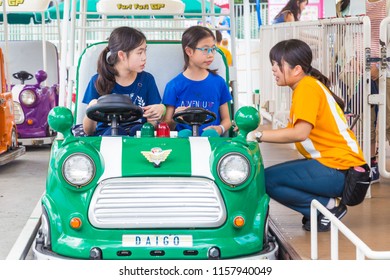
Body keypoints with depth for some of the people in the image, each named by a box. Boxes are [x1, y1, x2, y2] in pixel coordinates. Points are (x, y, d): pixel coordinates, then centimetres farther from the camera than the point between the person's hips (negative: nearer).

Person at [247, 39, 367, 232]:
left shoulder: (307, 87, -13)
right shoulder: (304, 87, 16)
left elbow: (300, 132, -25)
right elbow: (292, 130, 11)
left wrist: (259, 135, -20)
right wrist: (254, 131, 2)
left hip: (337, 169, -10)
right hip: (330, 163, 10)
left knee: (267, 180, -13)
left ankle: (329, 206, -5)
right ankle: (325, 205, 10)